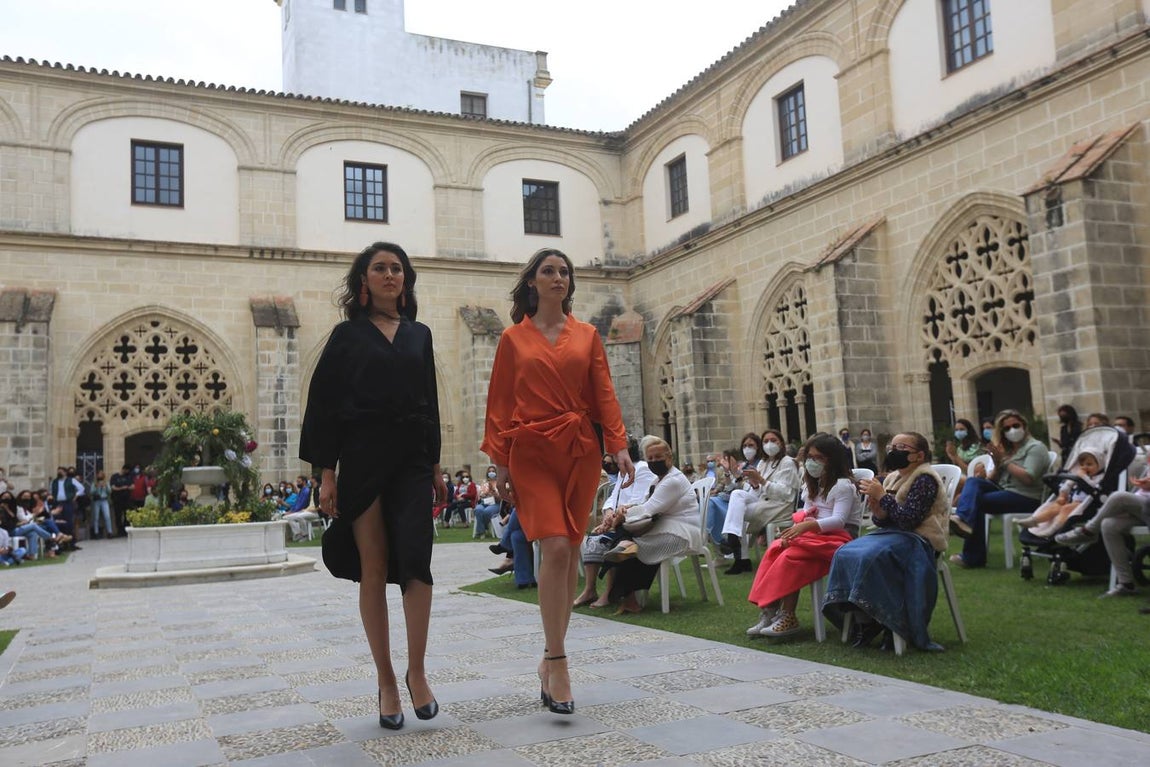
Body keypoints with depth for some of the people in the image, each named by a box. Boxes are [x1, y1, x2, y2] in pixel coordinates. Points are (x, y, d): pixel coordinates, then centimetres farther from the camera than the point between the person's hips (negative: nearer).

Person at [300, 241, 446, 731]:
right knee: (374, 569, 1)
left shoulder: (419, 334, 14)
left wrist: (435, 465, 14)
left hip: (411, 459, 2)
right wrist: (326, 473, -6)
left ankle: (416, 672, 3)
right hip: (363, 459, -2)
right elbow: (325, 403, 1)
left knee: (415, 559, -11)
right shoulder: (348, 334, 5)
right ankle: (386, 679, 11)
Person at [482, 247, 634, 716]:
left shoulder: (587, 336, 11)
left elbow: (604, 393, 6)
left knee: (570, 554, 5)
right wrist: (499, 461, -2)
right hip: (532, 452, -3)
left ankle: (550, 656, 19)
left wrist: (618, 444, -6)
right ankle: (558, 665, -10)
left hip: (580, 450, 3)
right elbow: (499, 403, 5)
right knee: (555, 548, -16)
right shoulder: (513, 338, 6)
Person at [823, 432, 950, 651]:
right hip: (894, 534, 9)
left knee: (870, 557, -30)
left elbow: (909, 519, -20)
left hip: (918, 540, -9)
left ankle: (872, 621, -16)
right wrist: (878, 512, -9)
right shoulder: (893, 478, 13)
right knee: (846, 553, -11)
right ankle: (861, 618, -10)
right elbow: (884, 522, 13)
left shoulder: (925, 479, -11)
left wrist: (883, 497, -17)